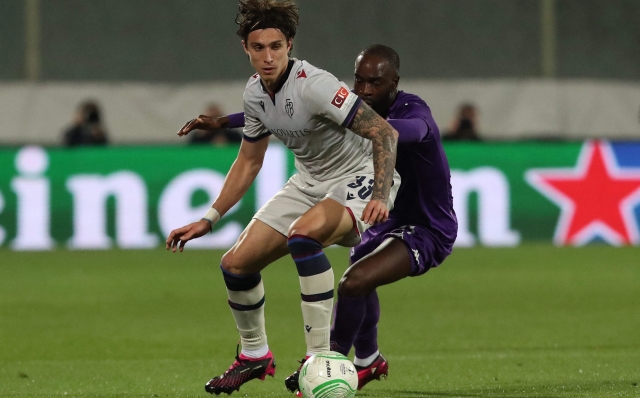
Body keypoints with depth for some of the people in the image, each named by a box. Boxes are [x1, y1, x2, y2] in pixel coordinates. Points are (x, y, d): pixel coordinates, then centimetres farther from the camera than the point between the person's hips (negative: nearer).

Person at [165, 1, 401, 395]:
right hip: (310, 181, 8)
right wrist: (208, 221, 11)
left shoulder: (313, 85, -26)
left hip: (360, 177, -8)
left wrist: (380, 196, -43)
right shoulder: (255, 92, -1)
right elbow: (249, 162, 14)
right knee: (236, 263, 0)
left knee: (303, 233, -38)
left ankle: (321, 359, -31)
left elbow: (385, 132, -30)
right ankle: (255, 355, 26)